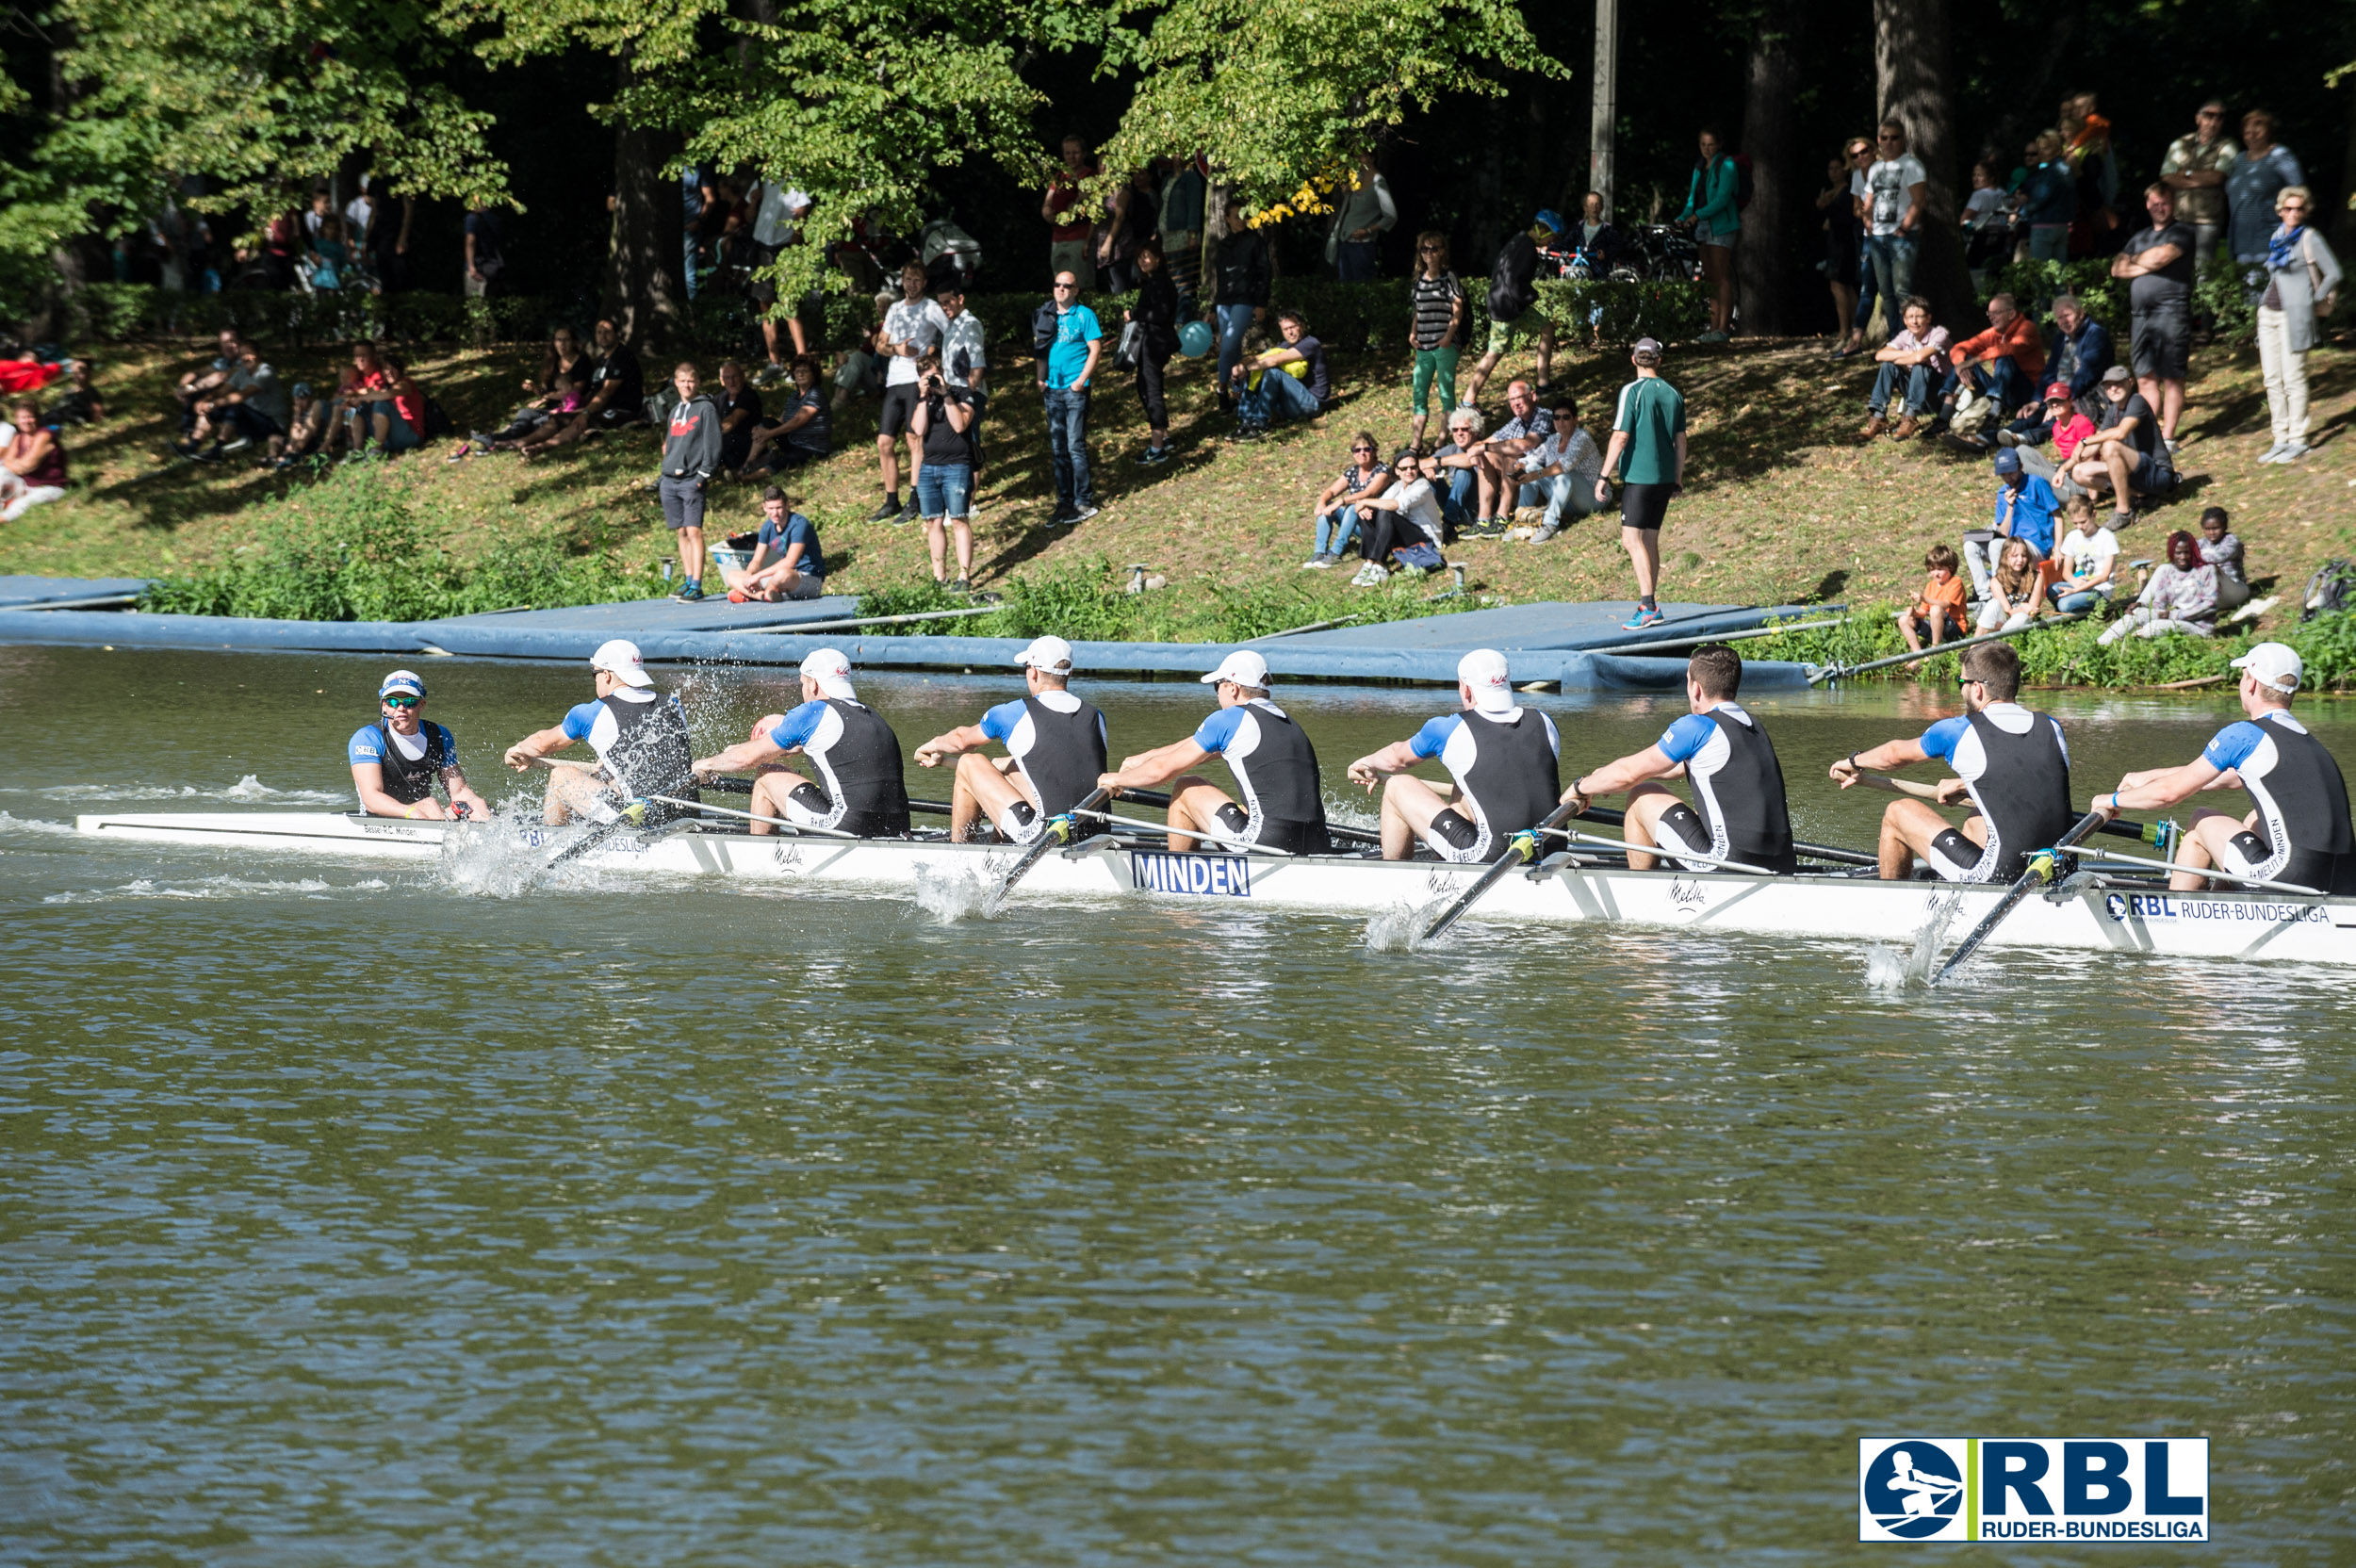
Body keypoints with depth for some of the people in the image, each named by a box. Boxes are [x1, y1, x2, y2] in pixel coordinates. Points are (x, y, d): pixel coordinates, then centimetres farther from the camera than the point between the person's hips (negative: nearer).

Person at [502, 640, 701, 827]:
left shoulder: (591, 714, -2)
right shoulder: (674, 708, 10)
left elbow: (543, 743, 16)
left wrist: (517, 750, 41)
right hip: (688, 816, 6)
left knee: (562, 777, 15)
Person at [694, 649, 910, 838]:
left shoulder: (813, 713, -2)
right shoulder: (871, 716, 21)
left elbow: (747, 758, 6)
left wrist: (708, 765, 26)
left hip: (850, 826, -8)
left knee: (766, 776, 11)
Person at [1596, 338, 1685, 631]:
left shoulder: (1632, 392, -9)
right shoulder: (1673, 394, 10)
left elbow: (1620, 438, -13)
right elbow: (1680, 441, 14)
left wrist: (1604, 476, -9)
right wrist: (1678, 479, 24)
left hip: (1638, 475, -7)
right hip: (1664, 479, 7)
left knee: (1633, 539, -8)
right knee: (1650, 540, 13)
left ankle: (1648, 606, -18)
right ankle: (1649, 605, 14)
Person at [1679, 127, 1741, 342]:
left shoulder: (1725, 165, -8)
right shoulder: (1700, 167, 15)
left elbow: (1723, 197, -18)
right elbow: (1693, 197, 16)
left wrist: (1699, 214, -26)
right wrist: (1682, 218, 0)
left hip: (1721, 225, -8)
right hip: (1704, 227, 8)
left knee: (1721, 278, -11)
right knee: (1709, 278, 7)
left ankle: (1722, 329, -13)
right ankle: (1713, 328, 8)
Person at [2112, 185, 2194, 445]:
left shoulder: (2182, 232, 4)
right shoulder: (2139, 237, 24)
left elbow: (2162, 256, -12)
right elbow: (2117, 268, 15)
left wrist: (2135, 260, 8)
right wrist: (2146, 266, 0)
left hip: (2171, 313, -6)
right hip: (2142, 314, 6)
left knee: (2172, 378, -6)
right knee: (2146, 378, 2)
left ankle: (2168, 437, -5)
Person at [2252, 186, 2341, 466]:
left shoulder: (2309, 239, -7)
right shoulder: (2278, 237, 13)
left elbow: (2333, 273, -7)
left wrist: (2314, 301, -4)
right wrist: (2265, 301, 15)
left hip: (2293, 316, -7)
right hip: (2268, 314, 7)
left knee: (2293, 379, -5)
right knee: (2272, 380, 6)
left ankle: (2298, 441, 0)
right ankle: (2281, 439, 11)